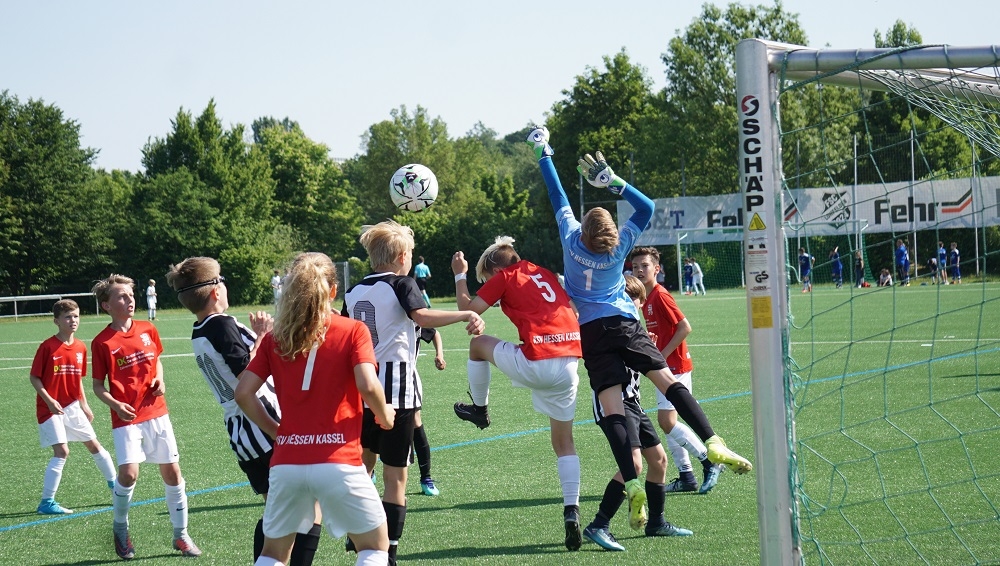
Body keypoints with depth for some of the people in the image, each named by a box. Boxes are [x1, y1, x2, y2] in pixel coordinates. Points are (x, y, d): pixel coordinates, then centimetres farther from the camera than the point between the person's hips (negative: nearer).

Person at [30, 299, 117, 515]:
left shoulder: (80, 348, 5)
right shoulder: (47, 347, -12)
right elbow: (34, 377, -10)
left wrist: (84, 405, 15)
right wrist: (49, 400, -20)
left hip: (72, 407, 6)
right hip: (51, 408, -6)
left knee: (94, 445, 13)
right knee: (62, 451, -14)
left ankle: (115, 486, 29)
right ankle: (46, 503, -9)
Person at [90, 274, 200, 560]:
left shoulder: (148, 330, 4)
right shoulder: (102, 342, -8)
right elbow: (98, 385, -3)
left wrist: (160, 381, 1)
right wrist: (117, 405, -20)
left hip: (156, 412, 4)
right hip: (126, 418, -4)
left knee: (172, 472, 5)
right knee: (128, 473, -18)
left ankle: (181, 536, 18)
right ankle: (120, 527, 9)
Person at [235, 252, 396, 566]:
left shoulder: (275, 338, 9)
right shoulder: (353, 331, -1)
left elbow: (243, 392, 2)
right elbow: (368, 386, -14)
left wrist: (274, 430, 14)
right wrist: (385, 416, 4)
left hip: (286, 461, 4)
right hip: (338, 460, -3)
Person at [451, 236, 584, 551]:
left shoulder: (504, 276, 6)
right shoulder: (545, 274, 24)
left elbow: (468, 309, 6)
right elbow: (573, 310, 29)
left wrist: (460, 275, 18)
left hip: (536, 364, -6)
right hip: (569, 364, 6)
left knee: (479, 344, 22)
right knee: (564, 442, 14)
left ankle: (480, 410, 36)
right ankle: (571, 511, 3)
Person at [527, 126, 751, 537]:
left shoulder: (571, 238, -4)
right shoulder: (620, 245, -3)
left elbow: (557, 197, 7)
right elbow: (646, 208, 7)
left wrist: (543, 153, 16)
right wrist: (612, 181, -4)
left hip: (590, 333, 0)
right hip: (625, 324, 0)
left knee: (611, 409, -10)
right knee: (669, 382, -6)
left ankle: (632, 485, -23)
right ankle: (712, 444, -23)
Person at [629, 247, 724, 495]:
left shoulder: (660, 296, -15)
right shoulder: (645, 299, 13)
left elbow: (685, 328, -20)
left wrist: (662, 355, -18)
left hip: (675, 365, -10)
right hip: (665, 367, 10)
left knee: (666, 421, -13)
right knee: (667, 421, 8)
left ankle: (710, 461, -5)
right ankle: (686, 476, 11)